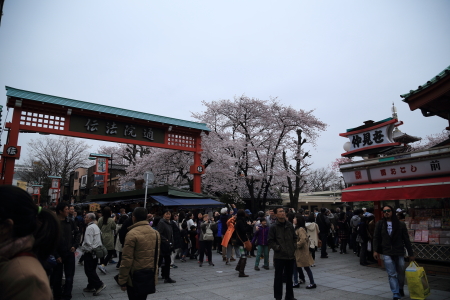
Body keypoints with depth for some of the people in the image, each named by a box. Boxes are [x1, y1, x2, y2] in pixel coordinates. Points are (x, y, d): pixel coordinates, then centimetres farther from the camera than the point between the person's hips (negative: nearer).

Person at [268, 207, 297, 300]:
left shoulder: (290, 225, 6)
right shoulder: (273, 227, -7)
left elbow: (294, 238, 15)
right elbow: (270, 241, -4)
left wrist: (294, 247, 3)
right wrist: (277, 248, -13)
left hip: (290, 255, 4)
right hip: (279, 256, -4)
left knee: (289, 277, 16)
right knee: (278, 277, 5)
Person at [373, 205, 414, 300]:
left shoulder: (400, 225, 2)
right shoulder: (380, 224, 1)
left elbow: (406, 240, 5)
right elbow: (376, 238, 3)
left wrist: (411, 254, 6)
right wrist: (375, 250, -5)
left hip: (399, 253, 1)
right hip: (387, 253, -1)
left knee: (401, 273, 13)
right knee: (392, 275, -2)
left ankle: (400, 289, 38)